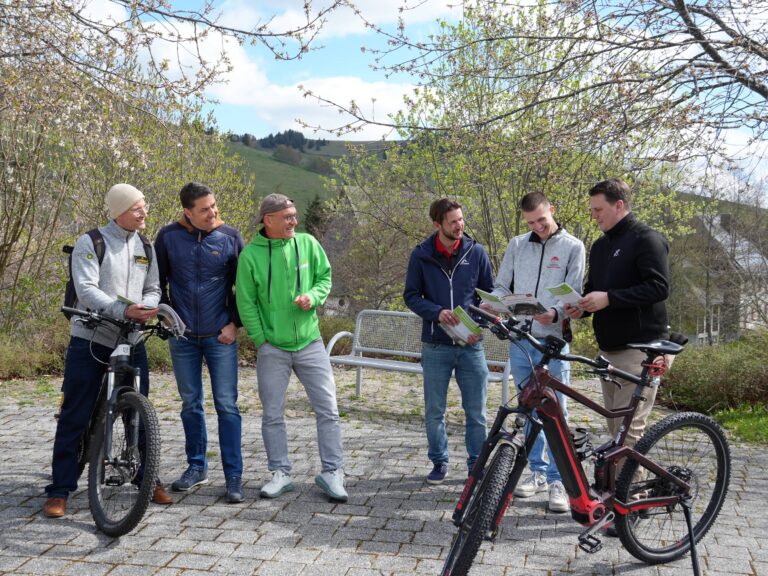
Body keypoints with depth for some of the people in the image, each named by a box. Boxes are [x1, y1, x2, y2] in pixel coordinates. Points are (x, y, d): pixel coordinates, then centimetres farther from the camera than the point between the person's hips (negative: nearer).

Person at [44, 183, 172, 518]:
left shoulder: (145, 247, 11)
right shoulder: (90, 243, -6)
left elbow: (153, 289, 9)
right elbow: (86, 290, -16)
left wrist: (146, 308, -14)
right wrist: (122, 311, -30)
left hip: (132, 341, 5)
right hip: (90, 340, -4)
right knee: (75, 417, 0)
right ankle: (60, 490, 9)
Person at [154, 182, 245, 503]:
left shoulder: (230, 237, -2)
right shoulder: (168, 236, 0)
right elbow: (158, 281, 11)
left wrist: (234, 323, -3)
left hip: (220, 336, -2)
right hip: (182, 337, 2)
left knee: (226, 405, -2)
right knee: (190, 404, 11)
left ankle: (233, 476, 5)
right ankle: (197, 467, 26)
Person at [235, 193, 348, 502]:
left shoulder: (307, 243, -1)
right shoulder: (250, 254, -7)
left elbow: (325, 276, 9)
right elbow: (245, 302, -3)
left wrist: (313, 296, -11)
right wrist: (260, 338, -5)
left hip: (310, 342, 1)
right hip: (272, 348, -1)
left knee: (328, 409, 2)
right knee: (273, 415, 8)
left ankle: (332, 472, 14)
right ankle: (281, 473, 24)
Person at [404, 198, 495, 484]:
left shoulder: (476, 252, 1)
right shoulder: (421, 255, -1)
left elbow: (490, 295, 7)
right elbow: (411, 296, 2)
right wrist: (437, 312, -16)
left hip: (470, 345, 0)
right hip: (435, 345, 0)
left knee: (476, 412, 5)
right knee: (434, 412, 8)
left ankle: (477, 464, 20)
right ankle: (439, 462, 25)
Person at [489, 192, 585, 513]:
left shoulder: (573, 247, 0)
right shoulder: (517, 245, 11)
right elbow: (502, 286, 14)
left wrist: (555, 313, -26)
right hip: (519, 340, 4)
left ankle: (558, 480, 6)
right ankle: (538, 472, 24)